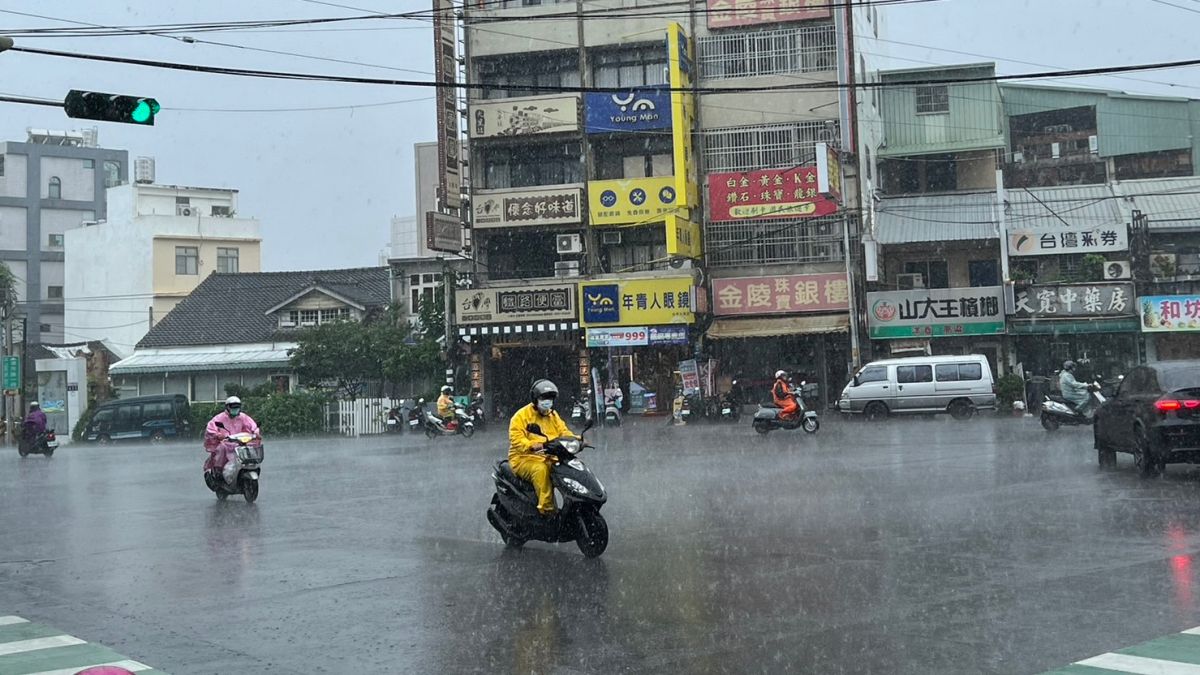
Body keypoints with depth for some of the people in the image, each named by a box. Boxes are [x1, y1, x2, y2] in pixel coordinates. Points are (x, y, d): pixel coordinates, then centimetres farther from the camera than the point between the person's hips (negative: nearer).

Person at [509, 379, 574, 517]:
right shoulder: (522, 415, -4)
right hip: (524, 458, -6)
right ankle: (546, 508, -36)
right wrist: (532, 446, -34)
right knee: (540, 469, -37)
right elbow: (516, 439, -15)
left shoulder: (553, 416, 18)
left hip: (549, 458, 6)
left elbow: (563, 432, 11)